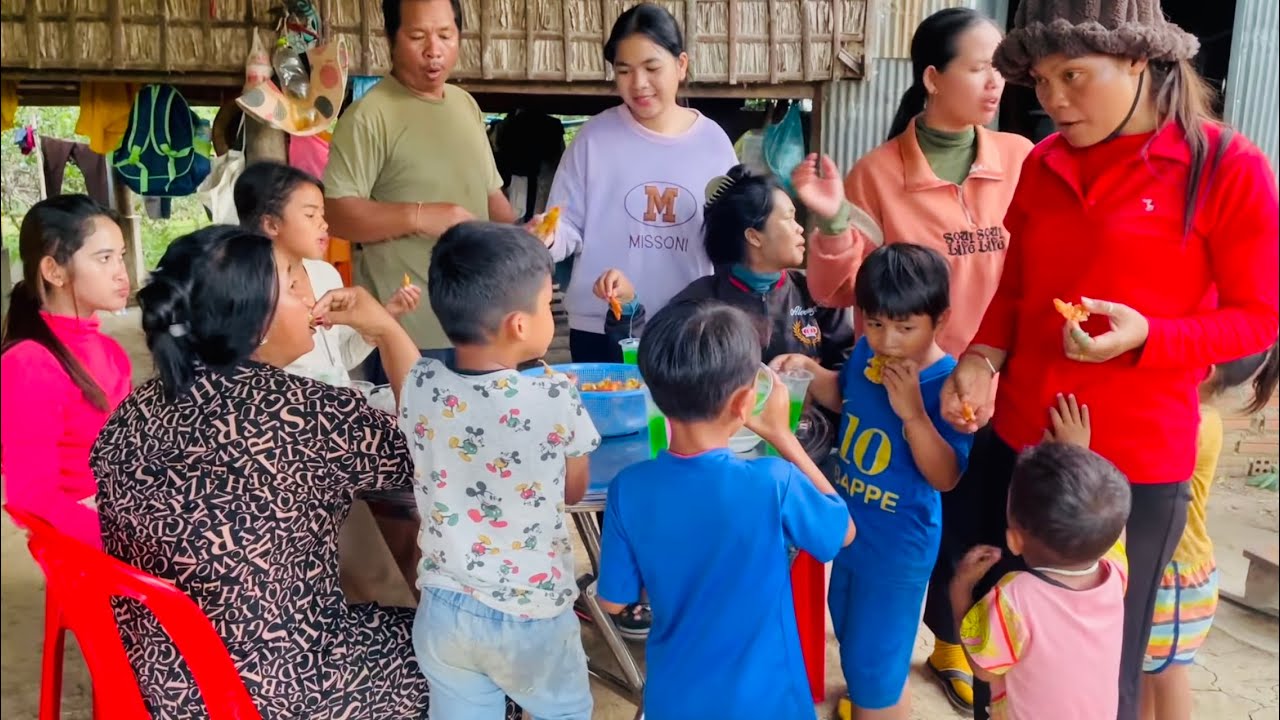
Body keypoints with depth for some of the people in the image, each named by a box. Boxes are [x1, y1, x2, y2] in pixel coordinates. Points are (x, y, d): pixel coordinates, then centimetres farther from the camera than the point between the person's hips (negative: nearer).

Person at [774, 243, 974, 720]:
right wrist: (810, 371, -5)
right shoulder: (867, 353, -8)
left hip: (899, 545, -8)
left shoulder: (946, 385, -27)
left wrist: (912, 412, -38)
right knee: (850, 630, 30)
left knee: (872, 660, 8)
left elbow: (944, 477, -28)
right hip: (852, 526, 8)